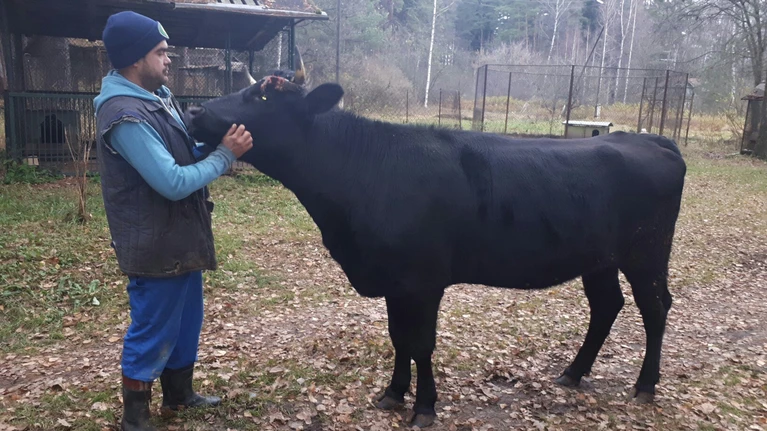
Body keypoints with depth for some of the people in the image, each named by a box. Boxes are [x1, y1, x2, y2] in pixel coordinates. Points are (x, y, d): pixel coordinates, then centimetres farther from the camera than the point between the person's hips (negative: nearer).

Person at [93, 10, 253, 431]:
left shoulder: (158, 95, 6)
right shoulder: (125, 115, -25)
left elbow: (190, 152, 12)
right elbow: (175, 183, -28)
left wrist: (222, 139, -3)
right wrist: (226, 154, -19)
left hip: (181, 238, 9)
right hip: (154, 247, -9)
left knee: (186, 320, 22)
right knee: (152, 332, 7)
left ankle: (179, 394, 42)